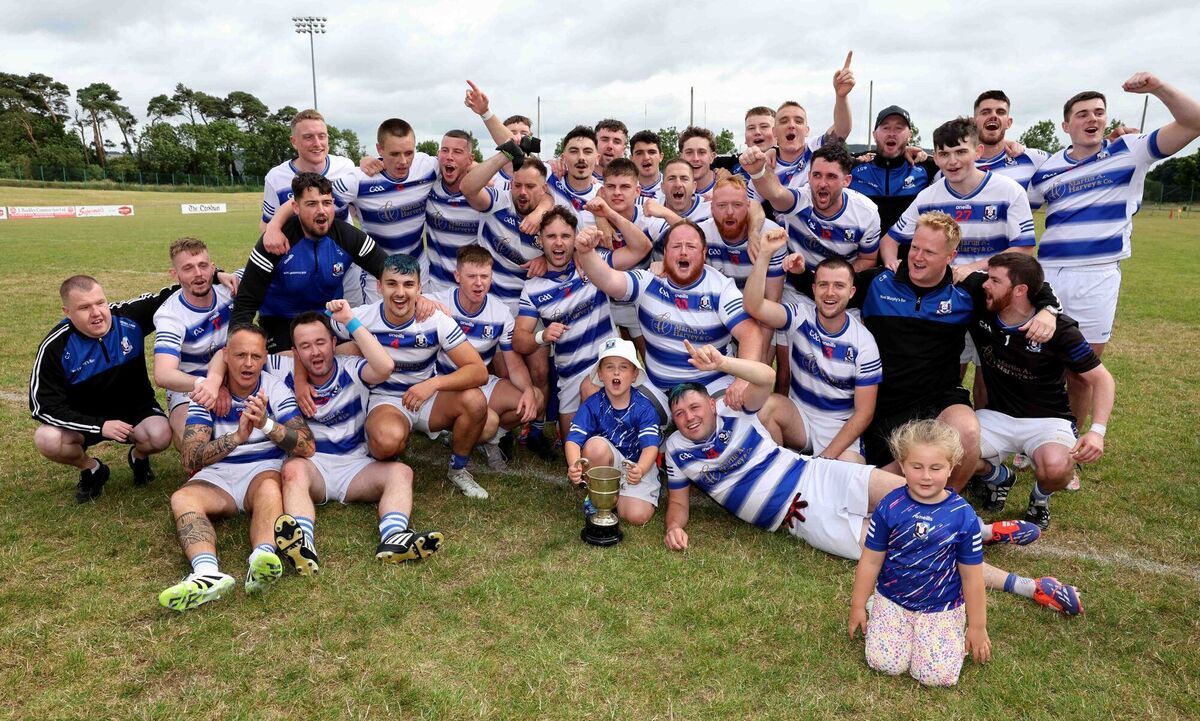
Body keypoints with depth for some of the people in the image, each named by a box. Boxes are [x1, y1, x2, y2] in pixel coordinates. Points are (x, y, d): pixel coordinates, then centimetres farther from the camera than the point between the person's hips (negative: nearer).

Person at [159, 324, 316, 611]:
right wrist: (238, 436, -27)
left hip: (263, 470, -1)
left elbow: (307, 447, -10)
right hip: (216, 475, 1)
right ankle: (207, 572, -54)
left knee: (270, 487, -35)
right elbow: (190, 458, -10)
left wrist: (266, 424, -27)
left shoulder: (276, 390, 1)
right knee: (182, 498, -29)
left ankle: (262, 560, -60)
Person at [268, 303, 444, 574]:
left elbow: (384, 368, -27)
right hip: (309, 463, -1)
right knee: (293, 469, -35)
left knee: (401, 472, -25)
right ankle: (303, 546, -58)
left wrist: (351, 321, -22)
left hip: (355, 465, 1)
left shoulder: (351, 369, -3)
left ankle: (393, 538, -50)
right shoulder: (285, 370, 2)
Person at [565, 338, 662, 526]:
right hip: (605, 465, 1)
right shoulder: (591, 405, -13)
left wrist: (640, 470, -48)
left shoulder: (644, 408, -16)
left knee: (637, 516, -23)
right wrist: (574, 465, -45)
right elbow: (573, 440, -22)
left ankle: (616, 495, 11)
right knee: (596, 445, -33)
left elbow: (650, 446, -25)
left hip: (638, 466, -1)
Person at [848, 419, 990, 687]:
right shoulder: (889, 507, -11)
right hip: (892, 600, 1)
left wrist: (977, 627, 4)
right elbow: (871, 561, -1)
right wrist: (858, 606, 6)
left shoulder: (963, 516, -13)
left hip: (943, 608, 0)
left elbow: (971, 576, -3)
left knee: (938, 675, -13)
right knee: (886, 664, -13)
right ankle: (875, 609, 15)